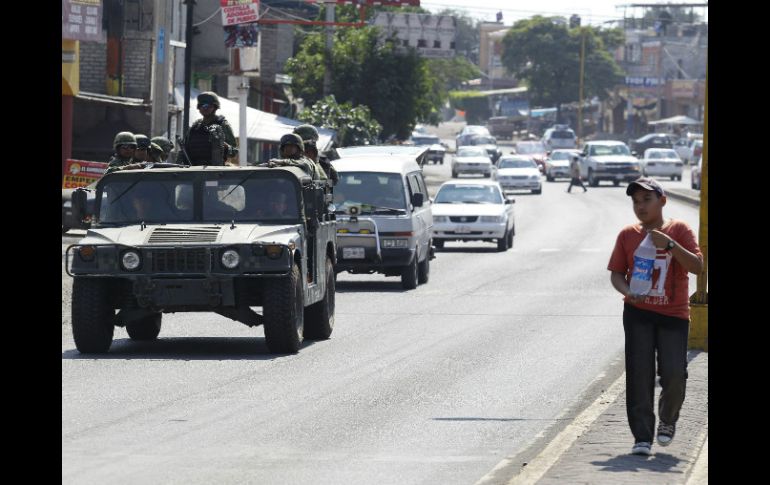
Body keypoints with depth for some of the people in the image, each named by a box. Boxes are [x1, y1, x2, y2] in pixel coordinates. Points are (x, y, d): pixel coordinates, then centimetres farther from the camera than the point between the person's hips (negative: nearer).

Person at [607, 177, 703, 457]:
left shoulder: (679, 230, 0)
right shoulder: (628, 235, 5)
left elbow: (697, 266, -10)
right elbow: (616, 273, 8)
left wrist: (670, 244, -22)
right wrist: (627, 291, -13)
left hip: (674, 314, -1)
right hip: (638, 313, 1)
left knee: (674, 374, -9)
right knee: (639, 375, -6)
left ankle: (667, 420, 20)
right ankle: (642, 437, 0)